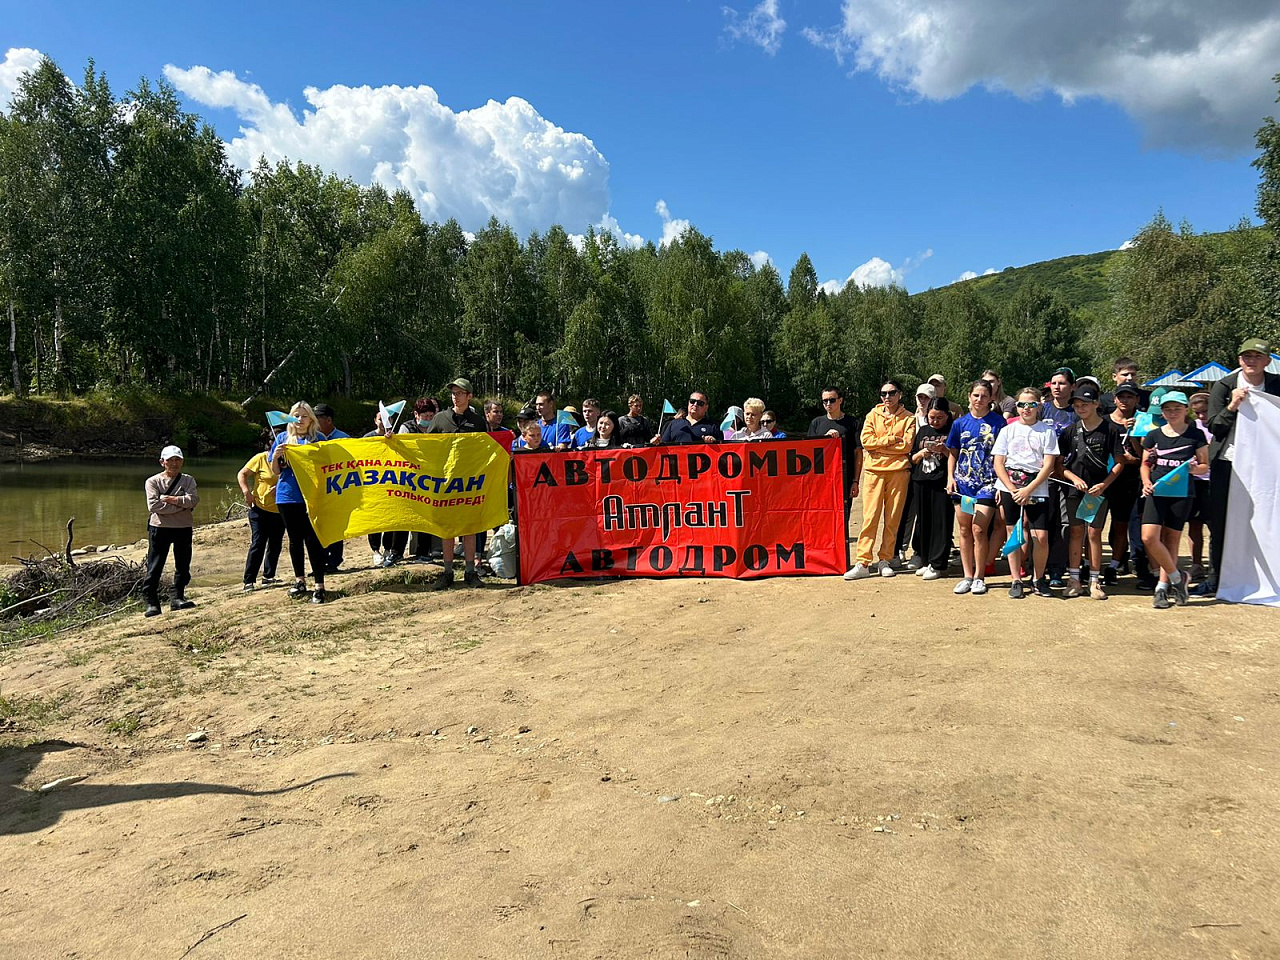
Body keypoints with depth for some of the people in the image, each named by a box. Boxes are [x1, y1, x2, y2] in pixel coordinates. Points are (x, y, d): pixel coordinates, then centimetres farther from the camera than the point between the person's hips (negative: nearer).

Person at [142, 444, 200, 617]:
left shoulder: (188, 480, 8)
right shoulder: (153, 481, 2)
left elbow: (193, 499, -11)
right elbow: (154, 506, -14)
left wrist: (167, 498, -15)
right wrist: (181, 504, -14)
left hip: (183, 528, 3)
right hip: (159, 527, -2)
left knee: (183, 565, 8)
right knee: (154, 567, -1)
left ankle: (178, 598, 19)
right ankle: (151, 602, 4)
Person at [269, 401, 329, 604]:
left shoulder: (318, 439, 4)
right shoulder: (283, 438, 9)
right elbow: (276, 471, 9)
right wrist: (275, 455, -9)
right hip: (288, 496, 3)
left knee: (313, 539, -7)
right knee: (295, 539, 13)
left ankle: (319, 586, -4)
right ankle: (299, 580, 27)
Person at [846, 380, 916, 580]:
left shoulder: (909, 418, 8)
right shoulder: (873, 415, 11)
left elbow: (906, 445, -6)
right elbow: (865, 440, -3)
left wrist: (879, 444, -6)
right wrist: (892, 439, -7)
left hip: (898, 470, 0)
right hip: (875, 470, 0)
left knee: (893, 518, 2)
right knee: (870, 516, -6)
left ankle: (885, 560, 11)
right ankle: (862, 563, -6)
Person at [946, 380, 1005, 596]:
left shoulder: (998, 422, 1)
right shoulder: (960, 423, 8)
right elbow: (952, 453, 14)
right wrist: (950, 477, 3)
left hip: (987, 483, -3)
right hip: (963, 481, 3)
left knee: (979, 530, -9)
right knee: (965, 530, 7)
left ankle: (979, 577, 4)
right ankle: (967, 576, 16)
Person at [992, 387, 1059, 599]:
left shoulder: (1047, 431, 3)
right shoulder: (1008, 430, 7)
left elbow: (1048, 465, -3)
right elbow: (998, 463, 3)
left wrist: (1028, 490, -11)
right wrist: (1012, 490, -8)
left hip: (1037, 488, -1)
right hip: (1010, 487, 1)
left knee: (1041, 536, -7)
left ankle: (1038, 579, 12)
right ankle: (1016, 581, 13)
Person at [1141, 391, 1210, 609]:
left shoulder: (1195, 435, 4)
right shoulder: (1153, 435, 8)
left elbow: (1205, 466, 7)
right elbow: (1145, 464, 13)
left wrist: (1195, 468, -16)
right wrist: (1146, 481, -7)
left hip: (1181, 493, -1)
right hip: (1157, 491, 1)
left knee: (1171, 540, 3)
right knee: (1149, 537, -12)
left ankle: (1163, 586, 15)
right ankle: (1177, 577, 7)